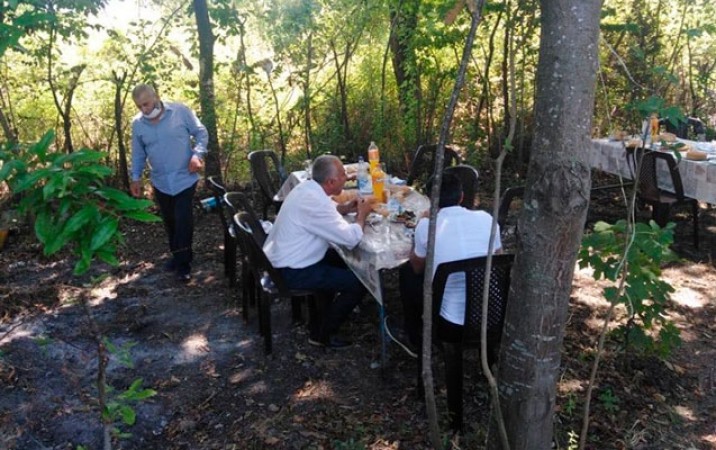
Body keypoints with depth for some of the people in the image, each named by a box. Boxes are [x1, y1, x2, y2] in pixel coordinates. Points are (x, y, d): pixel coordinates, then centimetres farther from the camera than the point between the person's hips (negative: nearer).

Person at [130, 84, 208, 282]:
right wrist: (136, 177, 6)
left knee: (183, 220, -10)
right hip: (160, 182, 4)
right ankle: (178, 255, 33)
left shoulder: (180, 111, -11)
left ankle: (183, 262, 2)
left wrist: (197, 154, -19)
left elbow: (201, 133, -4)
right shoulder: (137, 124, -1)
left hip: (185, 178, -4)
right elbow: (138, 153, 10)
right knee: (169, 221, 14)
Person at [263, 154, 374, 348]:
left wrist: (345, 208, 5)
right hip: (292, 272, -10)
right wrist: (362, 215, -7)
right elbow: (351, 239, -25)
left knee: (340, 260, 25)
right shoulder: (315, 201, -27)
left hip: (281, 258, 10)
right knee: (359, 282, -6)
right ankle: (323, 334, 8)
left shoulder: (306, 187, 2)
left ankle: (321, 315, 33)